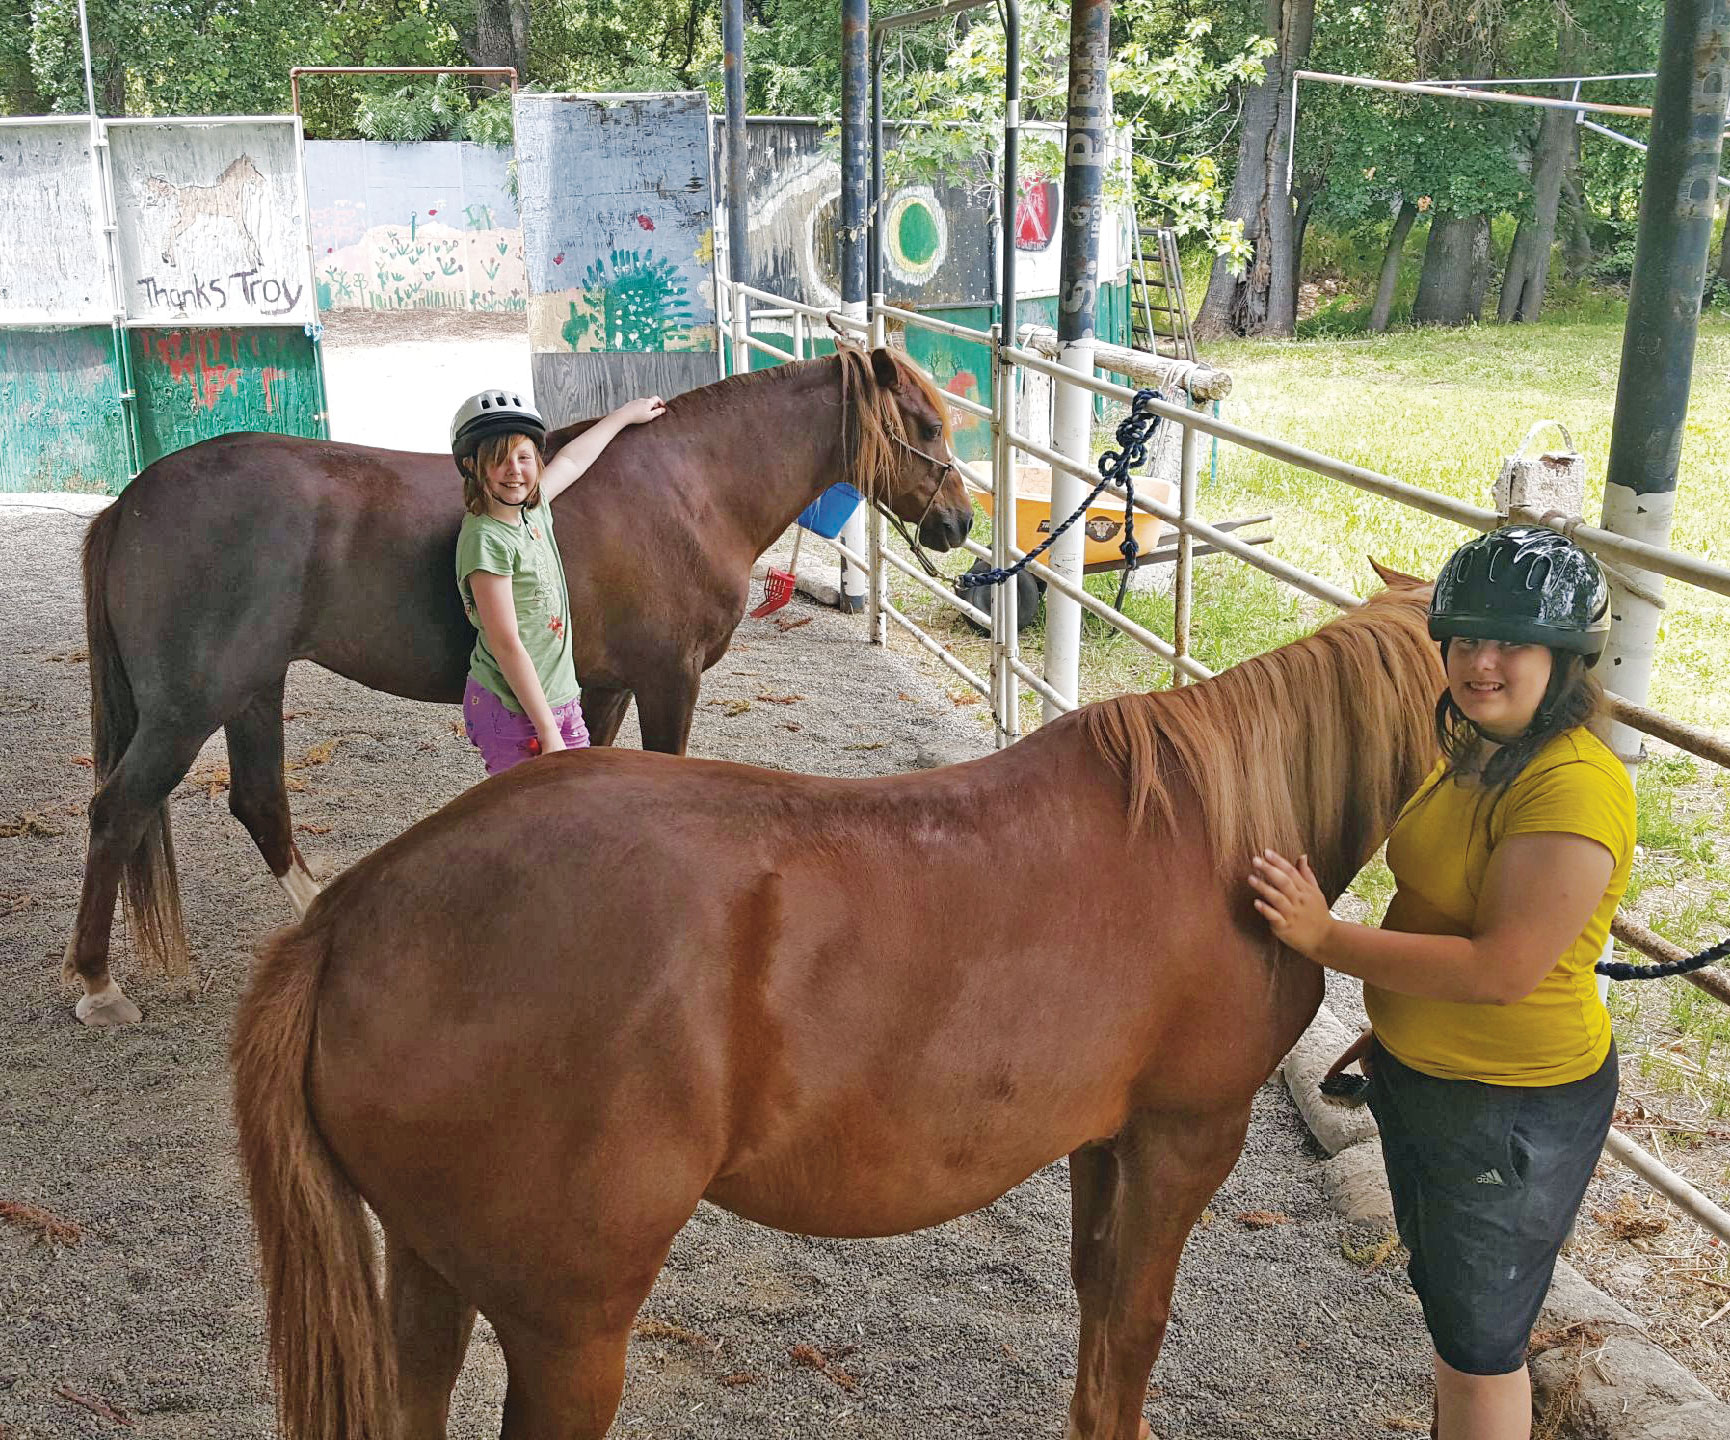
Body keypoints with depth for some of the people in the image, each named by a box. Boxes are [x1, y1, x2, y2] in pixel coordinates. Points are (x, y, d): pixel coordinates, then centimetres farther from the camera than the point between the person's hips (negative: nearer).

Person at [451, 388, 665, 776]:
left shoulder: (534, 508, 4)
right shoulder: (486, 539, -20)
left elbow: (572, 459, 26)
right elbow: (507, 646, -21)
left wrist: (626, 413, 39)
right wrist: (547, 732, -21)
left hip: (560, 698, 8)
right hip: (513, 711, -8)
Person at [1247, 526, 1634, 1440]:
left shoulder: (1576, 786, -28)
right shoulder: (1476, 753, 2)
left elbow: (1502, 968, -32)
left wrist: (1325, 938, -28)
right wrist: (1393, 1025, 17)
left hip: (1512, 1107, -9)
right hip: (1419, 1073, 9)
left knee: (1478, 1337, 10)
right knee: (1443, 1293, 28)